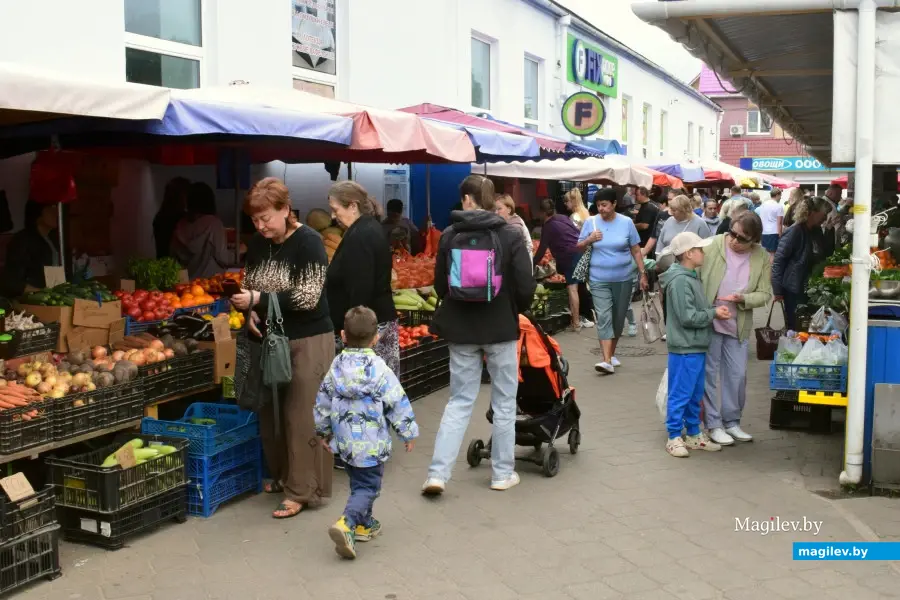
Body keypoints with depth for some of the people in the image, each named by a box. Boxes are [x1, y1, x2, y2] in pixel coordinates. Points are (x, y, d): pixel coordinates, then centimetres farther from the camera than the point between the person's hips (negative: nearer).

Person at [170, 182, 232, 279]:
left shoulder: (181, 225, 3)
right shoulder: (213, 223, -11)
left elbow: (174, 256, 11)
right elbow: (222, 258, -11)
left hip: (187, 280, 5)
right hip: (210, 280, -5)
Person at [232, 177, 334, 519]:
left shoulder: (308, 242, -14)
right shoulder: (257, 245, 6)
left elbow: (307, 298, -19)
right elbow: (250, 288, 16)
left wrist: (259, 300, -25)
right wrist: (250, 311, -5)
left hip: (308, 341, -7)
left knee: (301, 417, -3)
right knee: (270, 412, 11)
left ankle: (303, 490, 6)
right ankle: (282, 475, 30)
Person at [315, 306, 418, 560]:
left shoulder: (336, 367, 1)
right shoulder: (380, 370, -14)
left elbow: (322, 403, 10)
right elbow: (398, 405, -11)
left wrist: (323, 431, 25)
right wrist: (408, 433, 2)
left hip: (345, 442, 6)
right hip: (372, 444, -5)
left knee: (358, 482, 22)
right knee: (368, 486, -1)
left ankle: (364, 524, 33)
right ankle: (346, 524, -20)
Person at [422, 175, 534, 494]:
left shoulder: (449, 235, -3)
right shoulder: (509, 235, -9)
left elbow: (440, 285, 4)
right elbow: (525, 286, -10)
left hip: (460, 328, 2)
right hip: (501, 327, -2)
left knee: (459, 401, 11)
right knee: (504, 402, 12)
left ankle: (438, 473, 3)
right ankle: (502, 473, 20)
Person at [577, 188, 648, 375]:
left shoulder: (626, 222, -2)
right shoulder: (591, 222, -1)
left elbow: (636, 250, 4)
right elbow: (579, 248, 6)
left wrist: (643, 274, 1)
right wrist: (589, 240, -14)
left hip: (623, 279, 1)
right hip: (599, 280, -1)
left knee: (618, 318, 11)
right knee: (604, 317, -12)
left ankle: (612, 354, 30)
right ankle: (607, 361, -16)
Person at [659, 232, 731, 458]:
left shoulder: (692, 277, 12)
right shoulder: (680, 281, -19)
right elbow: (688, 317, -22)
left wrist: (715, 310, 1)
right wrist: (713, 313, -11)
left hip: (697, 346, 10)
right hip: (684, 349, -10)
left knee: (695, 395, 17)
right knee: (680, 395, 0)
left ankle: (694, 434, 27)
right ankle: (674, 438, 9)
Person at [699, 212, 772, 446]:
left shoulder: (763, 258, -1)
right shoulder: (713, 246, -10)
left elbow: (764, 294, 0)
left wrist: (742, 299, -19)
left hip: (738, 326, 3)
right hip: (709, 321, -3)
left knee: (737, 375, 11)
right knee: (709, 373, 5)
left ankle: (731, 421, 26)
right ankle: (713, 424, 15)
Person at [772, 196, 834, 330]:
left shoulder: (817, 231, 6)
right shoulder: (795, 232, -17)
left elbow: (826, 254, 15)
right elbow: (779, 260, -16)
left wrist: (831, 232, 1)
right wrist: (777, 290, -16)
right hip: (794, 289, -7)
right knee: (795, 328, 1)